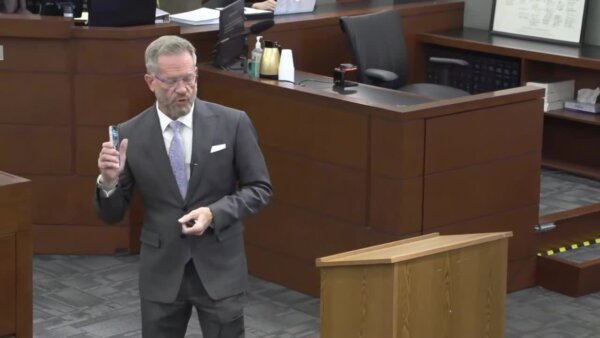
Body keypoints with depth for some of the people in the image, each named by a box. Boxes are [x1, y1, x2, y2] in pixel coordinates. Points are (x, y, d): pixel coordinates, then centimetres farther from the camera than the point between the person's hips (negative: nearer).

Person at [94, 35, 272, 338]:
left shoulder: (232, 123, -6)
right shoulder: (130, 134, -3)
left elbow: (259, 188, 0)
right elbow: (112, 215, 1)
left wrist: (214, 213, -17)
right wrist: (109, 181, -21)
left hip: (218, 268, -1)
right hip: (161, 271, 1)